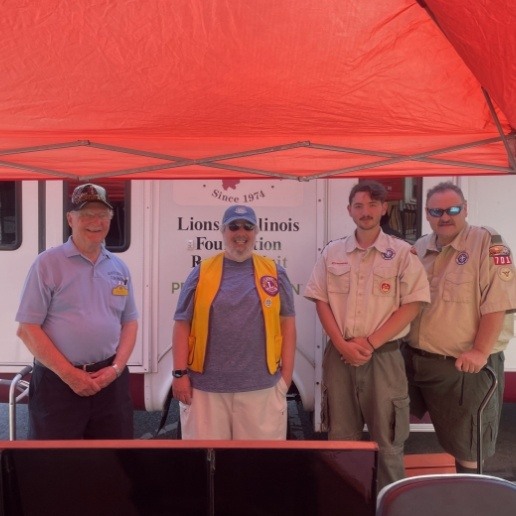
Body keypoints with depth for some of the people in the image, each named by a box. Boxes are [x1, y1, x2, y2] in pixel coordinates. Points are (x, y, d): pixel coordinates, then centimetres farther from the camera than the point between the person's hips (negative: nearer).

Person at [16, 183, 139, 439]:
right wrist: (69, 374, -11)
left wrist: (116, 368, -4)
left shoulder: (119, 267, 9)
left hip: (110, 379, 4)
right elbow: (27, 329, -8)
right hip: (58, 381, -4)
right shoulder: (48, 263, -5)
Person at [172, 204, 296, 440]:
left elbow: (287, 325, 7)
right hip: (206, 387, 0)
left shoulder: (274, 273, 7)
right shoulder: (201, 272, 4)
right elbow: (182, 325, 4)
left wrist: (286, 375, 3)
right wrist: (180, 373, -2)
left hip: (261, 387, 1)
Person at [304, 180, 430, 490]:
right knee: (341, 436, 13)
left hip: (384, 356, -2)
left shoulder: (402, 253, -2)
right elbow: (321, 300, 5)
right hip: (339, 355, 3)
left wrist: (370, 342, -12)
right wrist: (342, 345, -8)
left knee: (387, 438, 6)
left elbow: (413, 304, -6)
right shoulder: (332, 253, 5)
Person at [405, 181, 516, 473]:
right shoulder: (420, 249, 9)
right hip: (416, 360, 6)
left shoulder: (488, 243, -10)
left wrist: (480, 352, -20)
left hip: (465, 365, -6)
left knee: (466, 442, 10)